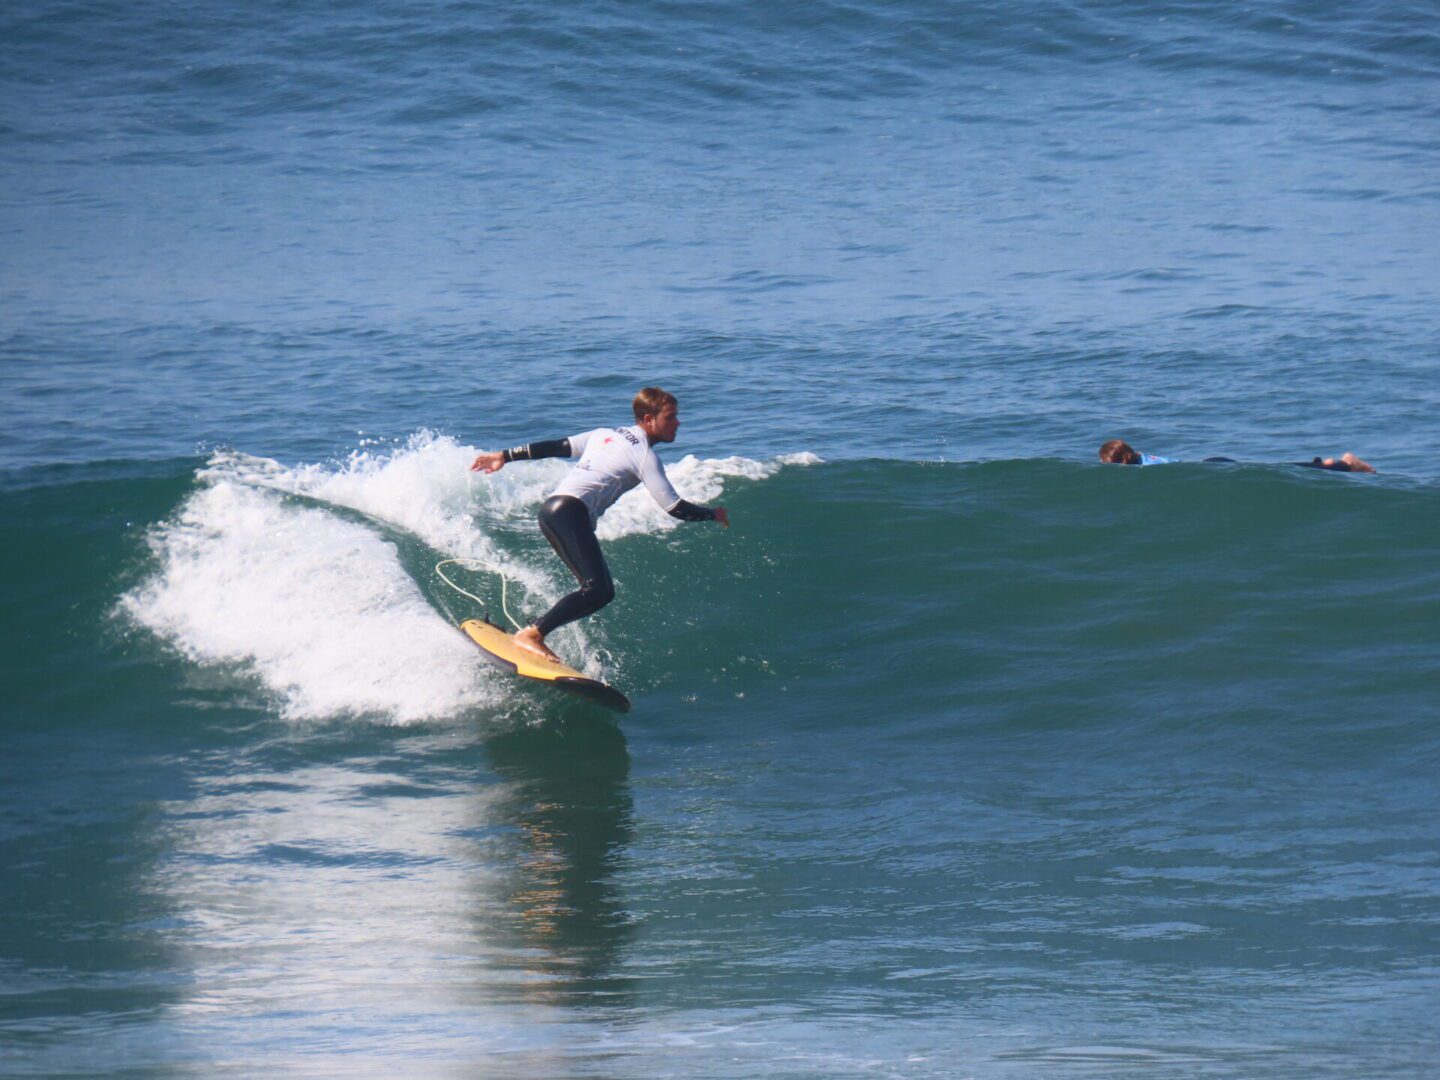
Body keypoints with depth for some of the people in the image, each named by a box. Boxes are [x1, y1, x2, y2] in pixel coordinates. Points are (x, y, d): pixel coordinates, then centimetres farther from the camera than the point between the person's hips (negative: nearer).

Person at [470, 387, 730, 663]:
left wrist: (506, 456, 30)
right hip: (571, 512, -9)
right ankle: (531, 634, -22)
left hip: (551, 509, 9)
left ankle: (533, 633, 6)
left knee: (600, 590, 8)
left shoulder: (607, 434, 24)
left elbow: (556, 447, 24)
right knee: (598, 590, -18)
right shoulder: (645, 455, 0)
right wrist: (713, 514, 12)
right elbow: (674, 508, -3)